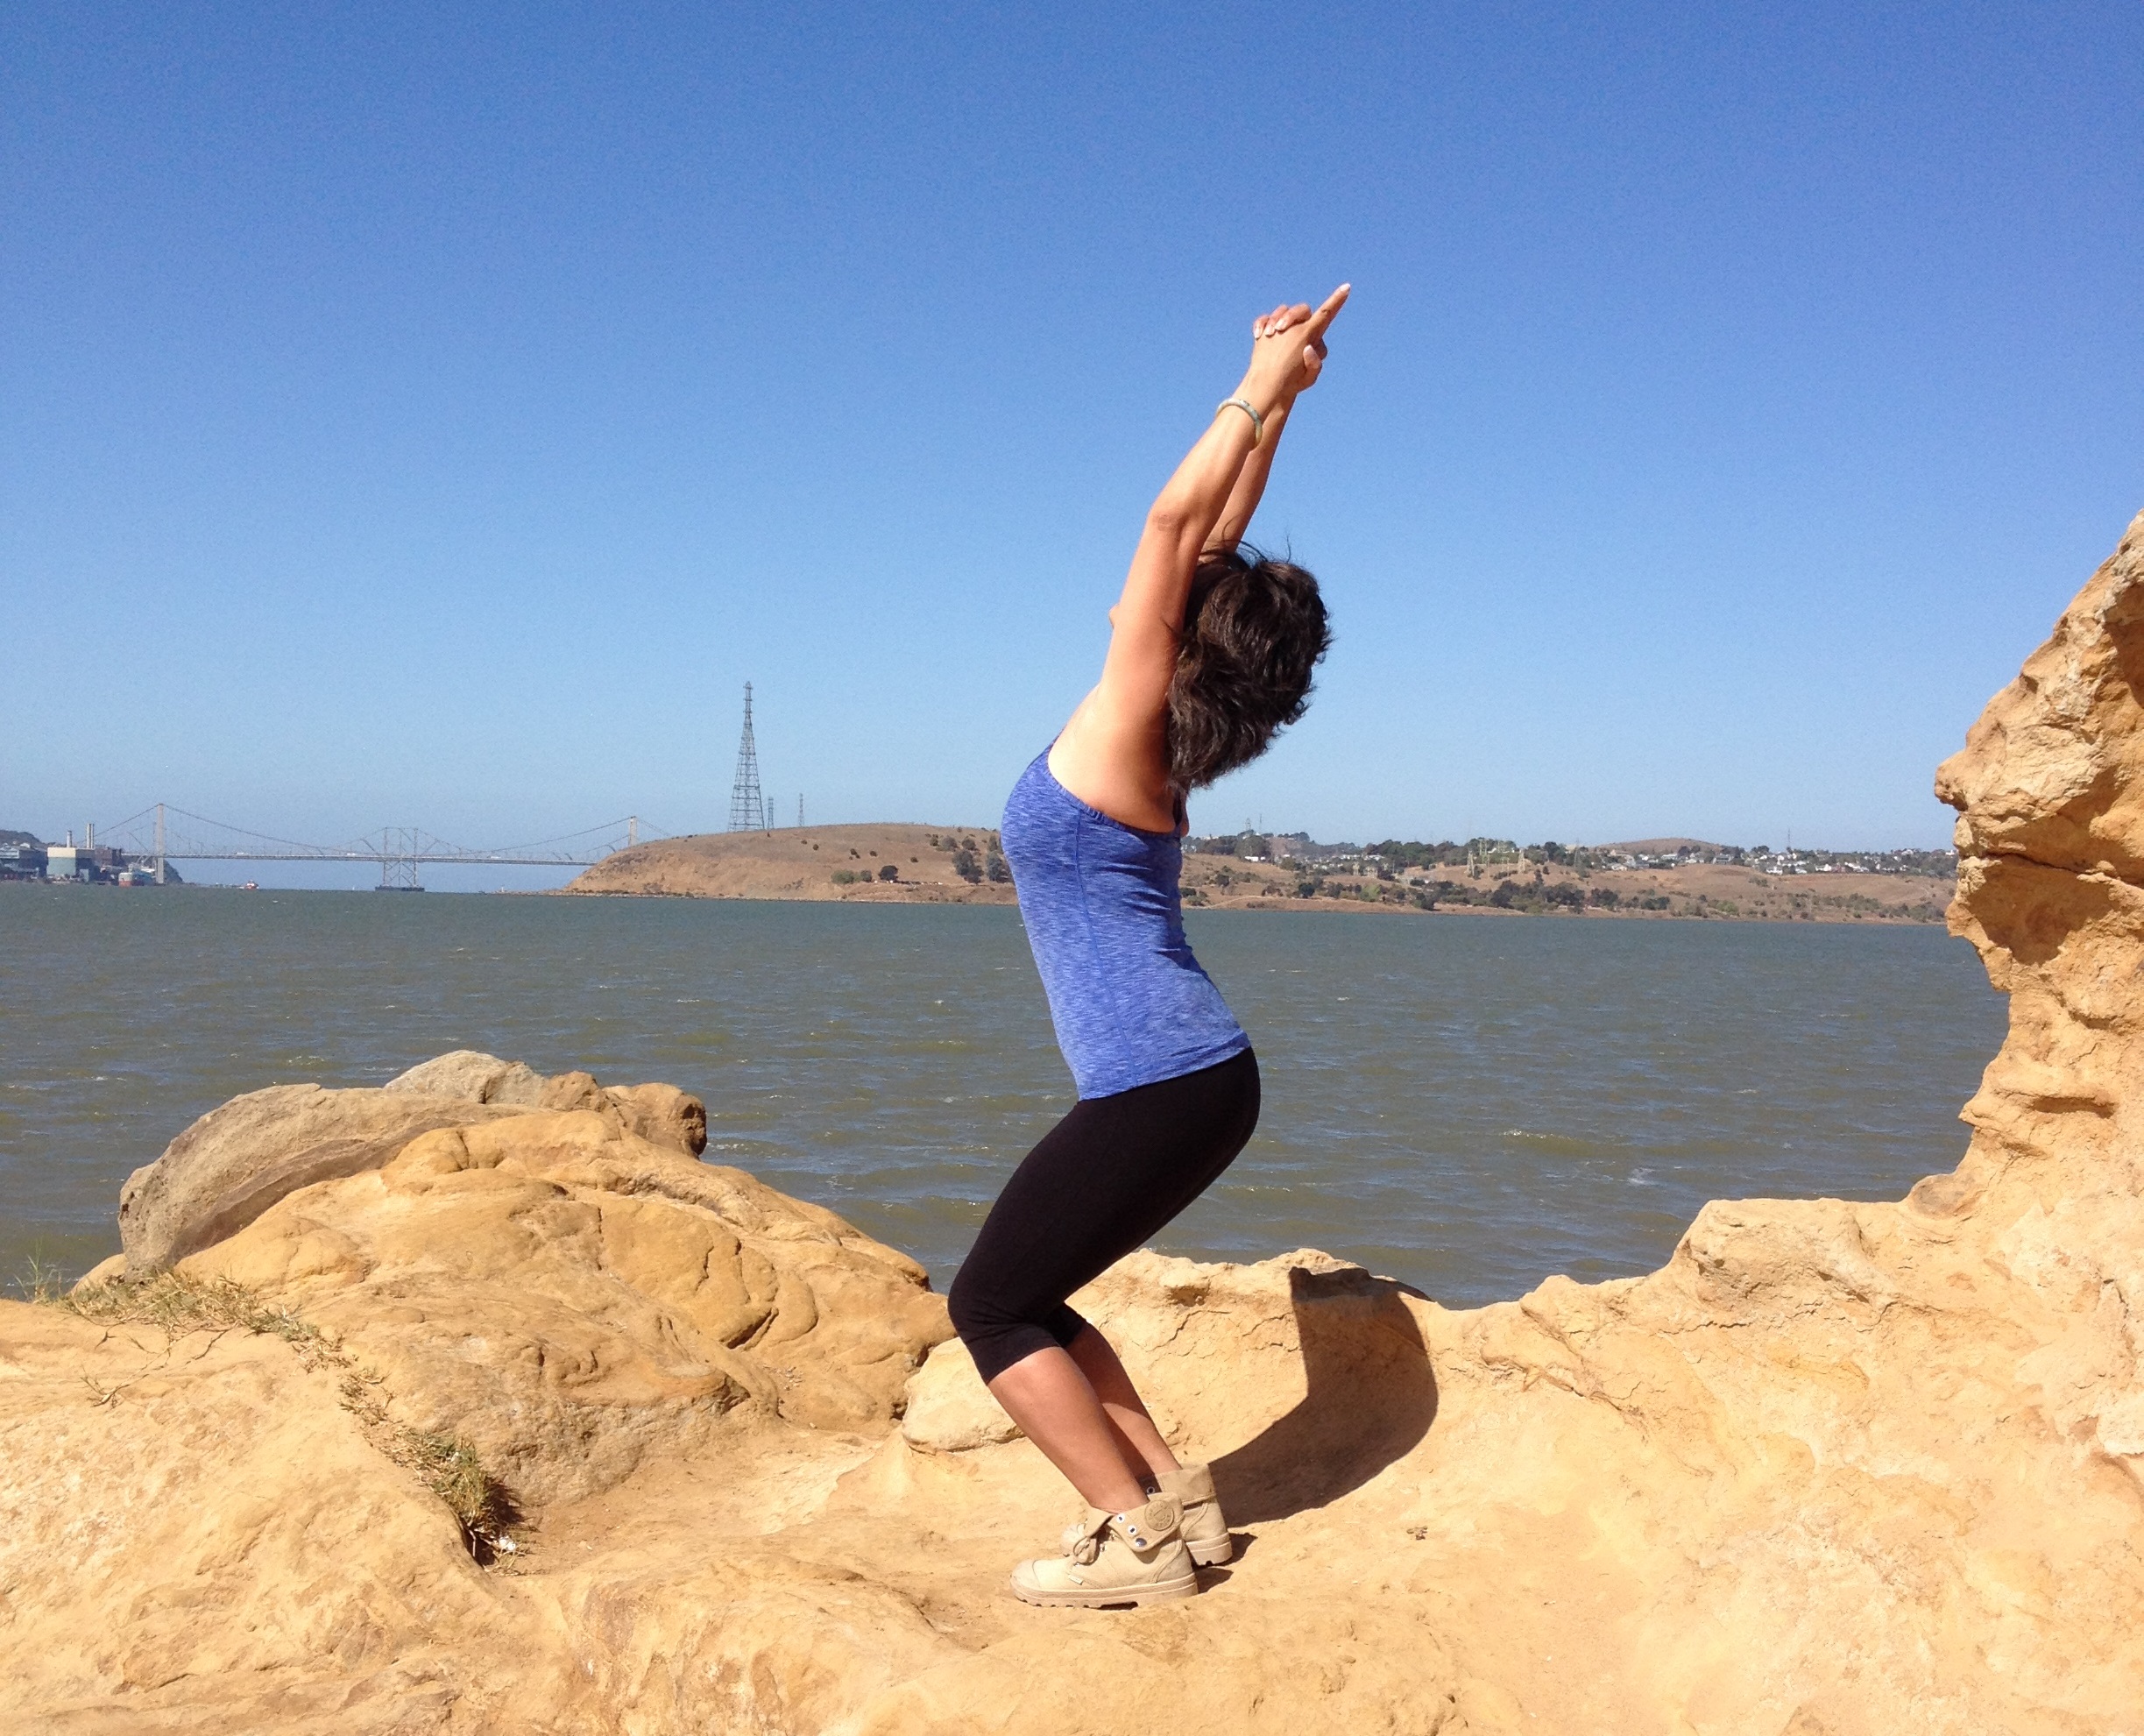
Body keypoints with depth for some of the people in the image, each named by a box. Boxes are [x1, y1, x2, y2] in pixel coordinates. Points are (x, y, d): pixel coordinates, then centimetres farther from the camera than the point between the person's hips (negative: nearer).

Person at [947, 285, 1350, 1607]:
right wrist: (1274, 401, 16)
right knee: (1027, 1295, 17)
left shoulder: (1123, 726, -11)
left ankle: (1138, 1538, 3)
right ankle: (1173, 1492, 18)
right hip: (1204, 1077, 9)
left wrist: (1261, 396, -7)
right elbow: (1214, 537, 13)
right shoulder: (1159, 739, 9)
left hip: (1163, 1087, -9)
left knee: (993, 1307, 1)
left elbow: (1180, 525, -13)